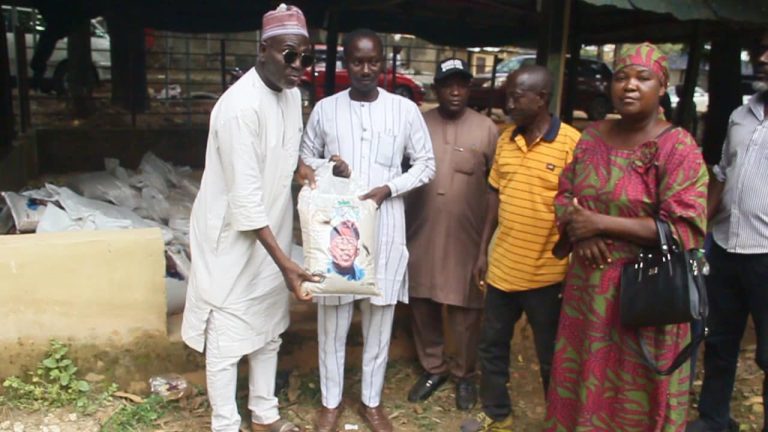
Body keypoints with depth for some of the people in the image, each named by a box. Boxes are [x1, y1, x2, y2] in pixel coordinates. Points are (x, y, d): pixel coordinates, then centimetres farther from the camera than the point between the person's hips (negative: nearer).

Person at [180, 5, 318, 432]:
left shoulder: (292, 93, 1)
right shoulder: (241, 106, -25)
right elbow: (245, 199, -27)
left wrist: (301, 166, -3)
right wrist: (285, 262, -28)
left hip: (269, 235, 9)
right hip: (234, 240, -8)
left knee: (269, 330, 20)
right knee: (227, 340, 6)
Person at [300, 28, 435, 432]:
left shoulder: (405, 109, -1)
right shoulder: (325, 109, 2)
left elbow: (426, 164, 4)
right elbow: (305, 158, 12)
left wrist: (388, 188, -11)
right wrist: (327, 166, -11)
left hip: (385, 225, 0)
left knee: (379, 319, 10)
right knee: (332, 318, 8)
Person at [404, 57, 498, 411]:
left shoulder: (486, 129, -2)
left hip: (466, 236, -2)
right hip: (421, 233, 3)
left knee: (465, 309, 6)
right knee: (422, 303, 12)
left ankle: (465, 374, 27)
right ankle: (433, 367, 31)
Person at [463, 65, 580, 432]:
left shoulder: (572, 143, -13)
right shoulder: (505, 140, 5)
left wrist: (573, 266, -11)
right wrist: (483, 250, 11)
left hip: (546, 273, -6)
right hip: (502, 267, 6)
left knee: (551, 358, 11)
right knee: (492, 346, 18)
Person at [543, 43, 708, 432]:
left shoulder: (678, 147, -13)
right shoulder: (592, 136, 5)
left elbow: (683, 229, -18)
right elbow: (564, 196, 11)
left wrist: (600, 223, -20)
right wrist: (580, 231, -12)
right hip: (587, 285, 5)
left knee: (633, 394, 10)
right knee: (581, 381, 18)